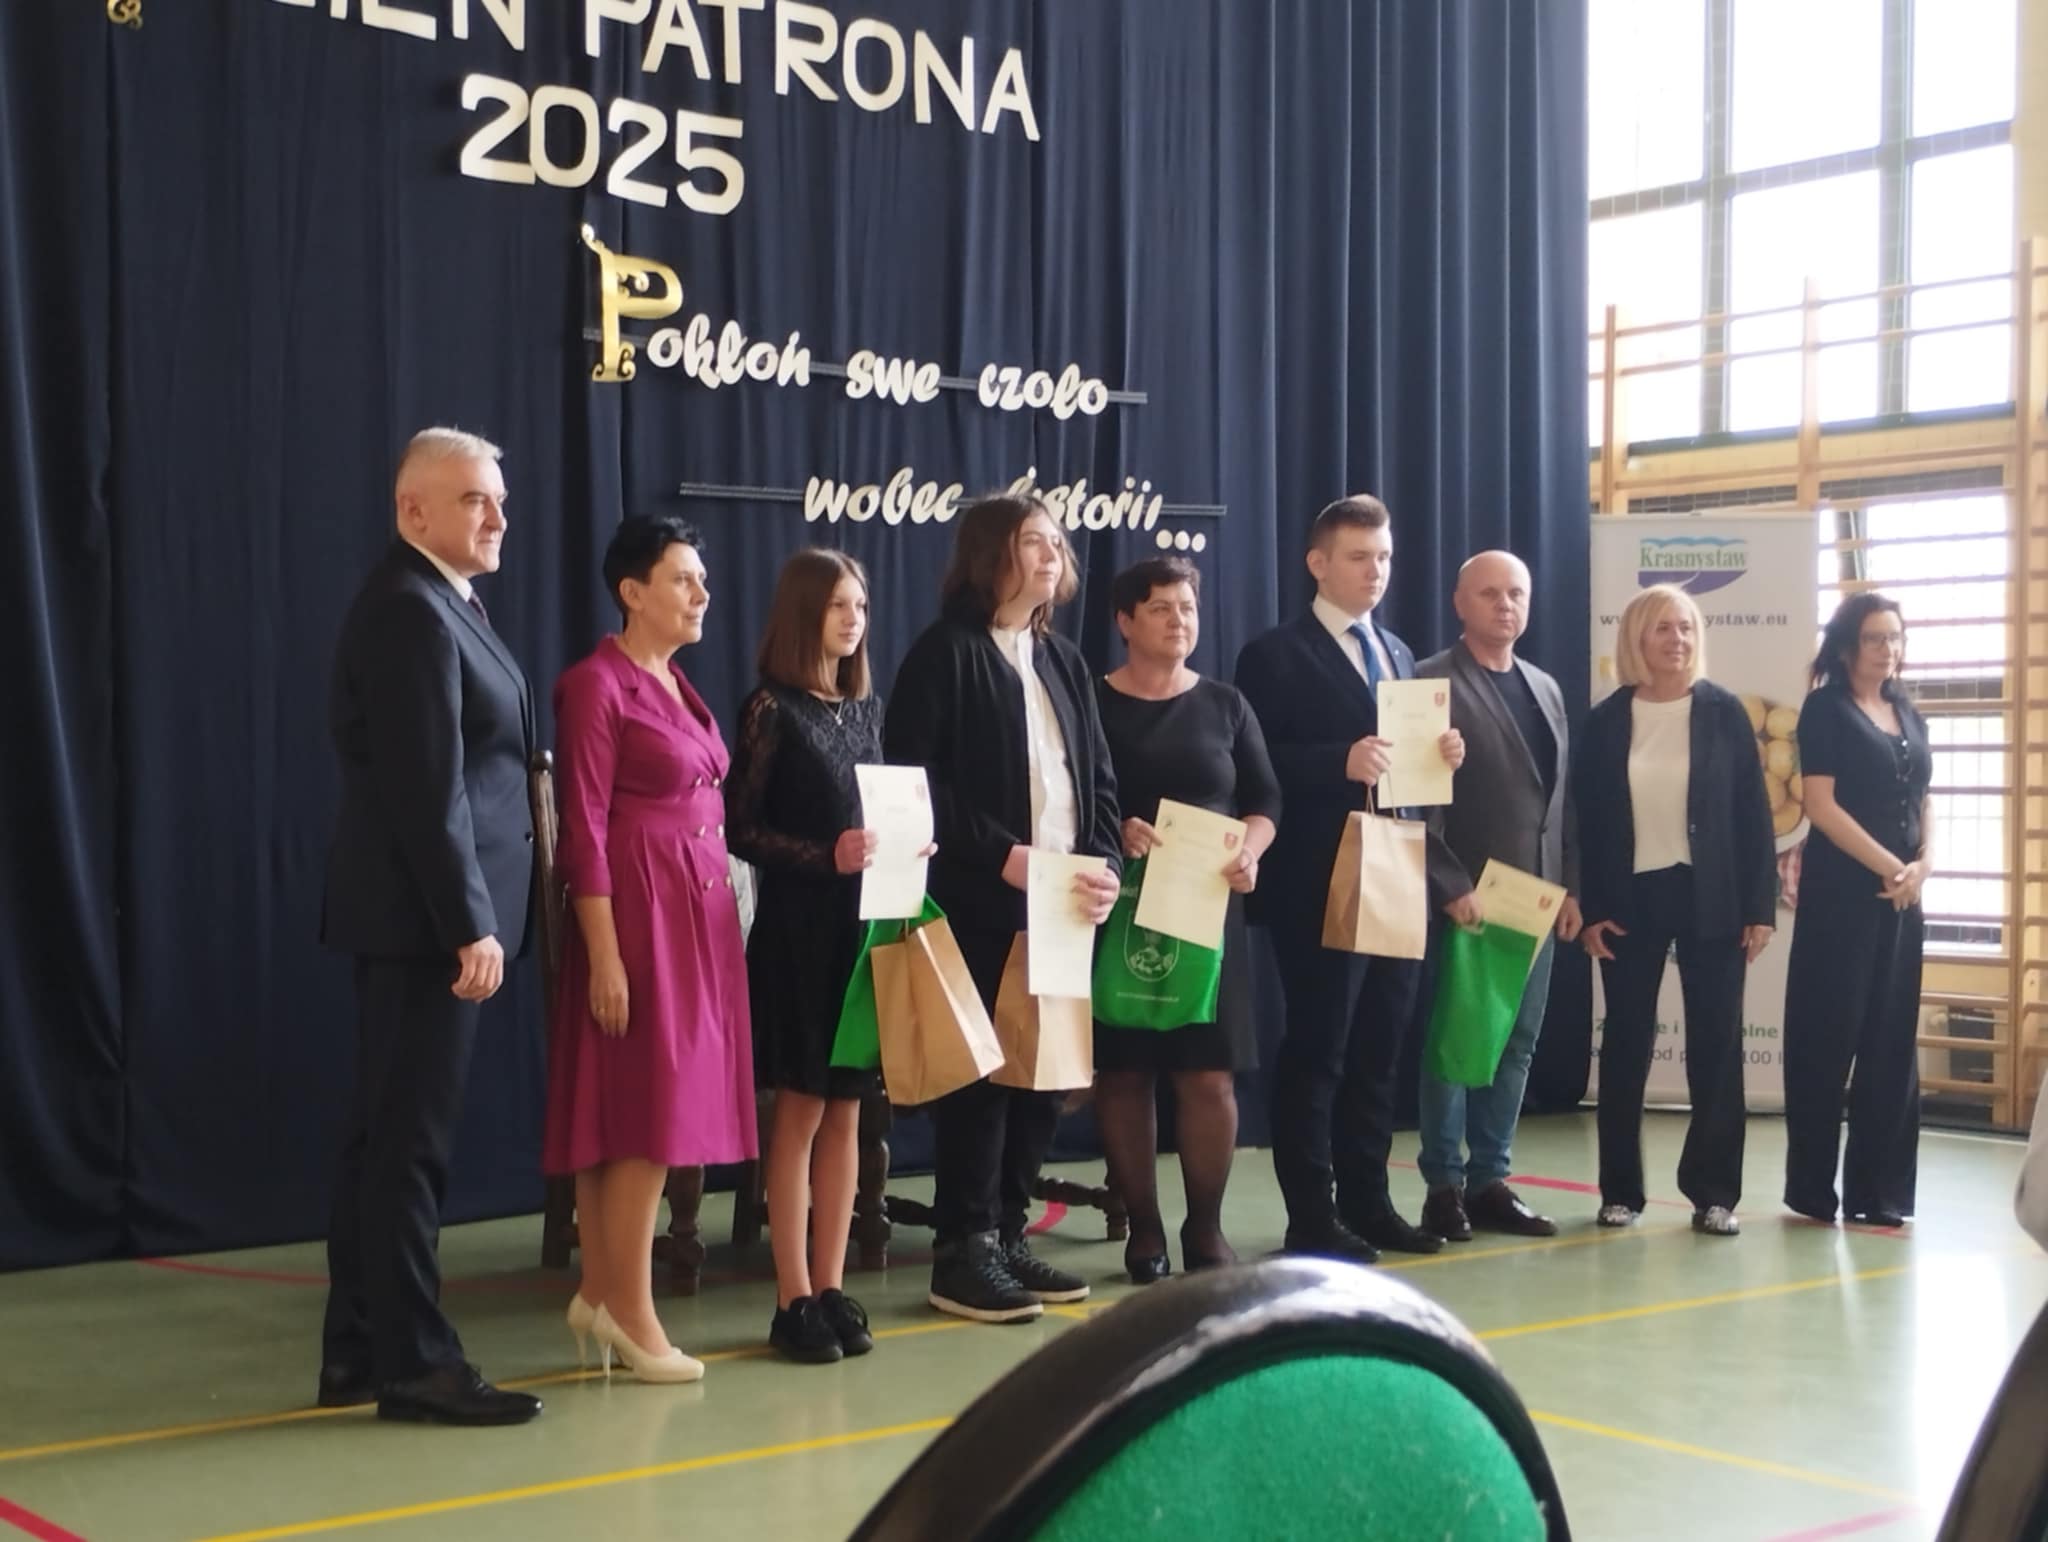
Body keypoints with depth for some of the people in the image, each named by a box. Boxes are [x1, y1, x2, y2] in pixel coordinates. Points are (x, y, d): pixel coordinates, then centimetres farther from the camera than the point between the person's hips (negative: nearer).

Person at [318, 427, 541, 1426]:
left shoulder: (437, 603, 16)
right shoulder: (412, 610, -16)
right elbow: (428, 788, -22)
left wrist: (471, 915, 17)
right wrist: (470, 923, -22)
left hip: (419, 913, 11)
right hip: (424, 915, -11)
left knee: (388, 1134, 13)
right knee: (411, 1139, -4)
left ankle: (358, 1353, 21)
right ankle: (413, 1364, 3)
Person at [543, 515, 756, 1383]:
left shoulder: (678, 685, 15)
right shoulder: (596, 684, -11)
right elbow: (583, 830, -15)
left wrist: (714, 923, 13)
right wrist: (604, 953, -19)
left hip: (697, 913, 8)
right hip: (635, 913, -8)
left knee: (629, 1117, 11)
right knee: (643, 1113, -6)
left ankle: (598, 1295, 17)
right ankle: (631, 1313, 1)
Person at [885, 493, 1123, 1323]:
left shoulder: (1063, 660, 18)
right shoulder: (944, 652, -4)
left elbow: (1098, 781, 15)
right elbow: (913, 779, -12)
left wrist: (1105, 865, -3)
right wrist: (1003, 855, -17)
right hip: (980, 904, -7)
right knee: (980, 1075, -4)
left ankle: (1008, 1234, 18)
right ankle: (962, 1252, 5)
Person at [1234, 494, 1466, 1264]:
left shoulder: (1398, 654, 18)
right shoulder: (1276, 654, -5)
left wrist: (1438, 756, -1)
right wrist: (1340, 764, -24)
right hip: (1321, 887, -7)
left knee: (1378, 1051, 11)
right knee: (1316, 1052, -2)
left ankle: (1368, 1203, 19)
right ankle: (1311, 1217, 4)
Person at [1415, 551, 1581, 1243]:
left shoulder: (1545, 688, 16)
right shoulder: (1433, 682, -5)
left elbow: (1561, 795, 16)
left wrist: (1570, 886, 9)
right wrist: (1452, 886, -16)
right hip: (1467, 899, -6)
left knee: (1516, 1044, 9)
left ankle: (1490, 1181, 16)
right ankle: (1444, 1187, 8)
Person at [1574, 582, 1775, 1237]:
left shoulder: (1724, 711, 0)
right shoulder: (1605, 721, 2)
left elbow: (1753, 813, 0)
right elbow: (1586, 822, 3)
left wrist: (1760, 906, -5)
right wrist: (1589, 910, -4)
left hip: (1712, 899, 0)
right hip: (1631, 899, 0)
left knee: (1716, 1043, 2)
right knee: (1626, 1043, 5)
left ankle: (1713, 1192, 10)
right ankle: (1621, 1190, 14)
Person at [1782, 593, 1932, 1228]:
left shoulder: (1909, 716, 15)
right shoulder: (1826, 708, -3)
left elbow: (1924, 803, 15)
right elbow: (1821, 805, -11)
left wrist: (1923, 865, -4)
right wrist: (1887, 865, -13)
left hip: (1902, 898, 6)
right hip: (1840, 893, -6)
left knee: (1892, 1042, 6)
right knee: (1828, 1037, -3)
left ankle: (1878, 1189, 11)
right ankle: (1813, 1186, 4)